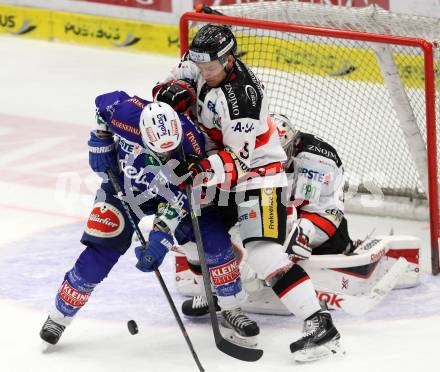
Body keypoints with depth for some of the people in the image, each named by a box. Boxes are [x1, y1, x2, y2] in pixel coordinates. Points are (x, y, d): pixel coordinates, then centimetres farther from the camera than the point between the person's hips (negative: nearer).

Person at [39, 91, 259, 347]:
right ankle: (59, 316, 6)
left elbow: (179, 201, -29)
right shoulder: (126, 113, -37)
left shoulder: (192, 146, -34)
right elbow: (103, 102, -12)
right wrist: (101, 141, -11)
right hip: (122, 182, -1)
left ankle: (232, 309, 5)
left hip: (168, 192, 1)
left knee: (215, 239, -14)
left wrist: (162, 237, -36)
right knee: (102, 250, -12)